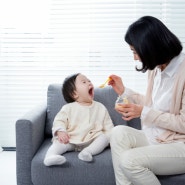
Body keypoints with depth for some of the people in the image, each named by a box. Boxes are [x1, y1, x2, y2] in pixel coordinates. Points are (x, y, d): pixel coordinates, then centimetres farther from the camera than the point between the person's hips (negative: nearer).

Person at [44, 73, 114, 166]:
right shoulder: (68, 108, 7)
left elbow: (108, 126, 13)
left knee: (104, 137, -22)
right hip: (71, 140, -1)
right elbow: (59, 121, 1)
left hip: (92, 140, 2)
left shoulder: (100, 107, 12)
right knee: (59, 142, -26)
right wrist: (60, 131, -21)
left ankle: (88, 151, -39)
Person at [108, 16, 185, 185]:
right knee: (119, 132, -14)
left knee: (129, 160, -24)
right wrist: (124, 91, 11)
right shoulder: (156, 68, 5)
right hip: (157, 138, 8)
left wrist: (143, 112, -20)